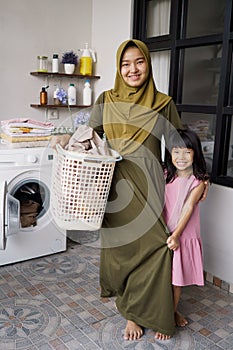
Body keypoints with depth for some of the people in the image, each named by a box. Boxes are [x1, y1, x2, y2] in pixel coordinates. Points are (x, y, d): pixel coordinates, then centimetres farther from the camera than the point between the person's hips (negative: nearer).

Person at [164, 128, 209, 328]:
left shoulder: (198, 181, -9)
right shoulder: (165, 176, 0)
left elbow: (188, 207, -17)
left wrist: (176, 235, -23)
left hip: (184, 237, -2)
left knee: (176, 279, 11)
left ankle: (172, 312, 34)